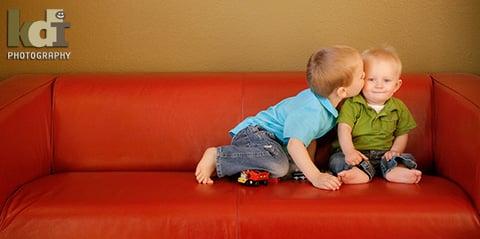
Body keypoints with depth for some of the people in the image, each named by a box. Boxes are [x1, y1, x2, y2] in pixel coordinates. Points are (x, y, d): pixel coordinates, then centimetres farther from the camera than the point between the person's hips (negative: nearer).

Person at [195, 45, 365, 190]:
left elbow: (310, 132, 17)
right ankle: (217, 156, -20)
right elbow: (294, 144, -37)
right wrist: (315, 177, -40)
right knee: (278, 164, -35)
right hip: (254, 132, -10)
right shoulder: (311, 111, -26)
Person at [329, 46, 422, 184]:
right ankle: (363, 173, -51)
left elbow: (402, 135, 13)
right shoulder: (352, 105, -5)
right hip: (357, 154, -3)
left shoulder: (399, 108, 6)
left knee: (408, 159, -18)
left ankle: (395, 171, -46)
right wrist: (349, 151, -32)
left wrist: (394, 151, -7)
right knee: (337, 159, -28)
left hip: (384, 154, 3)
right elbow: (344, 129, -16)